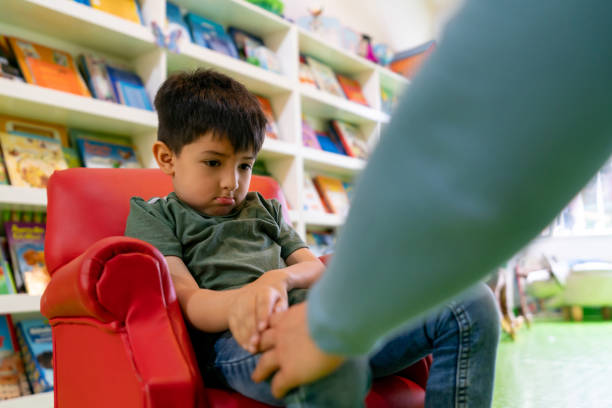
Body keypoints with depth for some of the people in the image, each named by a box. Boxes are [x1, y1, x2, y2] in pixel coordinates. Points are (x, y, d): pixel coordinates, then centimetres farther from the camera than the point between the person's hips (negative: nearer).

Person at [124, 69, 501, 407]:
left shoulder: (264, 208, 33)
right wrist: (239, 303, -25)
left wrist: (281, 277, -8)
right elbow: (187, 300, -1)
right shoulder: (152, 215, 17)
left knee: (471, 304, -12)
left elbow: (315, 267, 19)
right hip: (237, 336, -6)